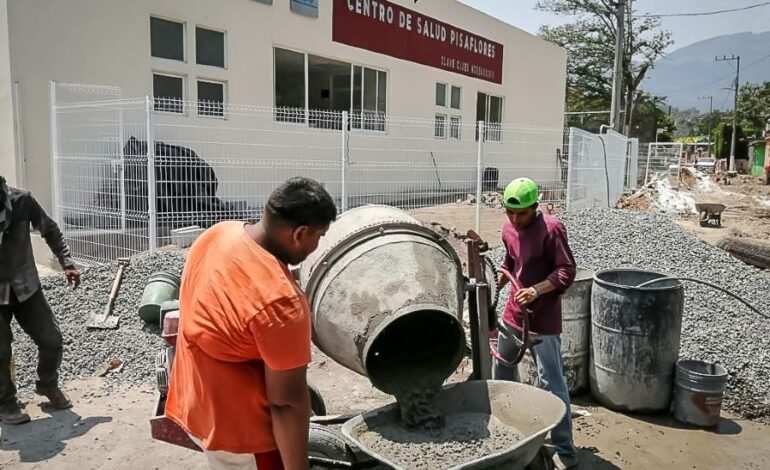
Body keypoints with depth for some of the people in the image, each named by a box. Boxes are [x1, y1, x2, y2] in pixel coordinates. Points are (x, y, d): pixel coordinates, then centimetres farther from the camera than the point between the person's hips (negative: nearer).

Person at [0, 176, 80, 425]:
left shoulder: (21, 200, -12)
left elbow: (50, 230, 1)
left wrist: (67, 263, -7)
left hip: (26, 287, 2)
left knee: (52, 339, 4)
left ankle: (47, 385, 31)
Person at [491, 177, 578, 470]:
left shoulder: (551, 228, -18)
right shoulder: (508, 229, 3)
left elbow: (567, 271, -18)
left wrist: (536, 290, -30)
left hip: (543, 320, -8)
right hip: (512, 314, 8)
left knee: (552, 384, -4)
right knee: (503, 372, 22)